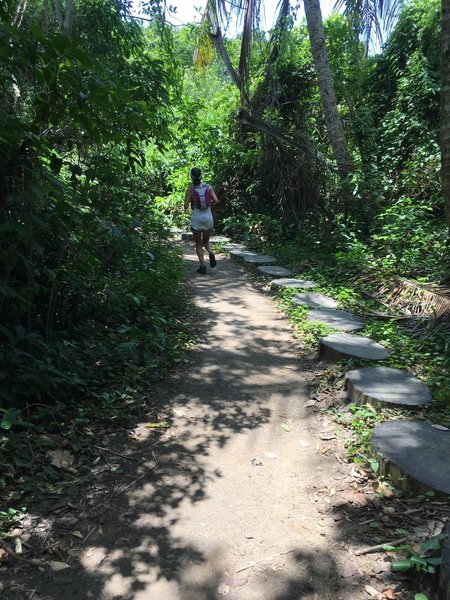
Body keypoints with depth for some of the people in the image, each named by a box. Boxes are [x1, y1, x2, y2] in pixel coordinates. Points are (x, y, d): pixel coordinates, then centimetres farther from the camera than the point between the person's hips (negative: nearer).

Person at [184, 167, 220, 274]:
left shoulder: (190, 189, -7)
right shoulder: (208, 187, -1)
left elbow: (186, 207, -9)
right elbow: (216, 201, -9)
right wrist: (209, 204, 10)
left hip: (196, 217, -2)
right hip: (208, 216, 2)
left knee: (198, 244, 10)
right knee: (206, 241, 20)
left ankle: (202, 266, -1)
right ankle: (211, 253, -11)